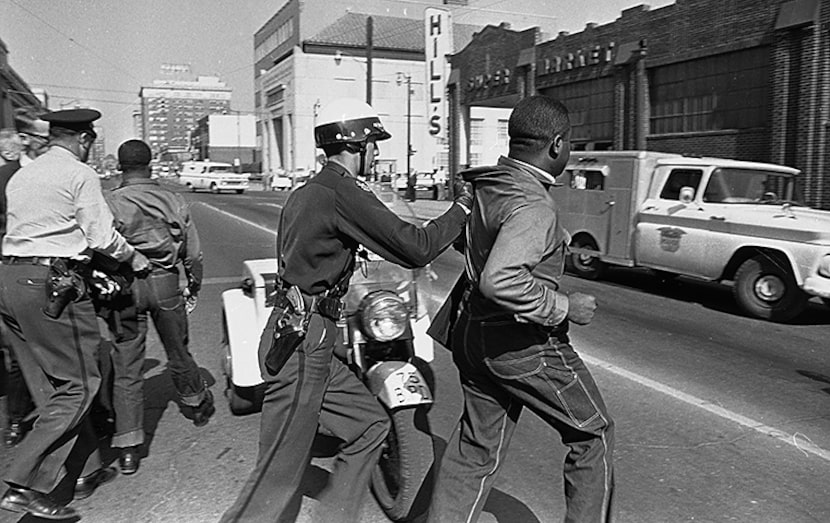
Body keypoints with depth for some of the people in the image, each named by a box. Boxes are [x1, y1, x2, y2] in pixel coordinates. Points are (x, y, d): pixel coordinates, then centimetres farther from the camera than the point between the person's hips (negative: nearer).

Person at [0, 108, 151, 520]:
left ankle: (87, 469, 24)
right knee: (78, 384, -2)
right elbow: (101, 236, -9)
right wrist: (134, 257, 9)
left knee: (50, 385, 13)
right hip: (51, 284, -9)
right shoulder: (80, 174, -5)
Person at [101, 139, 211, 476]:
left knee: (126, 366, 5)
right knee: (178, 353, 22)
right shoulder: (173, 201, 1)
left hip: (125, 285, -2)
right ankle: (197, 404, 43)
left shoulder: (110, 203, -7)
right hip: (165, 283, 2)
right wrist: (194, 285, 21)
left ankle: (128, 447, 6)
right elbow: (193, 252, 6)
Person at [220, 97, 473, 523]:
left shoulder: (306, 192, 14)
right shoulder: (343, 193, -15)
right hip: (303, 343, -10)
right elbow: (415, 248, -16)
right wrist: (462, 208, -2)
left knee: (370, 425, 17)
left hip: (296, 335, 10)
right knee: (279, 476, 0)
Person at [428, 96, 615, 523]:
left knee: (477, 448, 19)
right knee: (592, 435, 15)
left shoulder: (484, 185, 3)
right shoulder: (532, 207, -24)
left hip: (474, 337, 8)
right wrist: (563, 307, -24)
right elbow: (499, 280, -38)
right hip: (525, 344, -8)